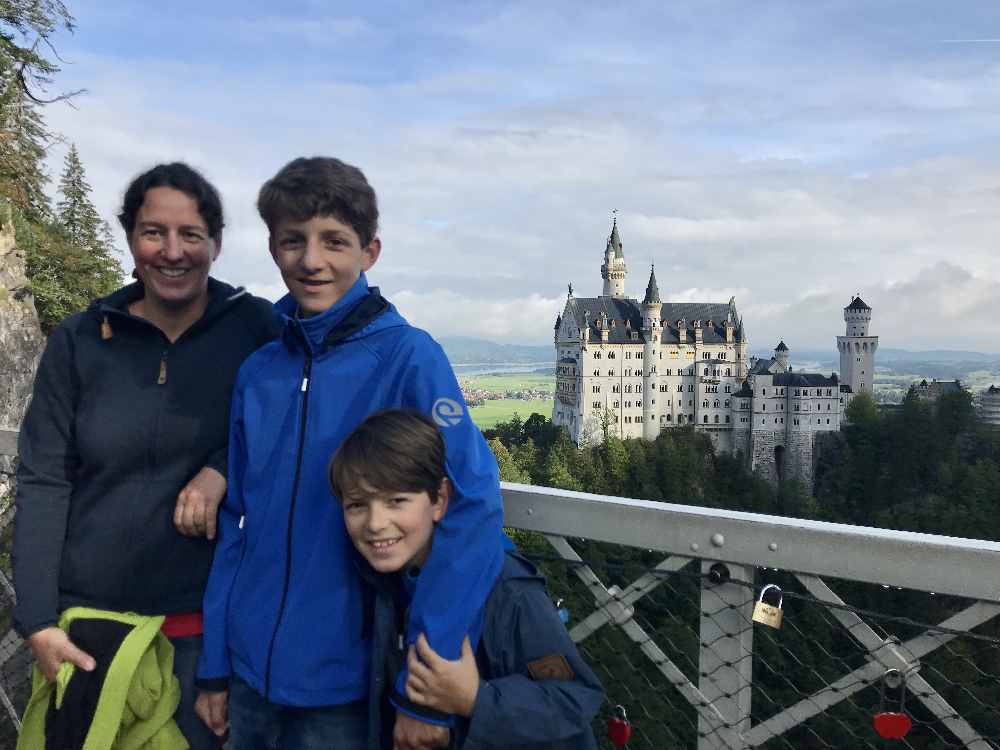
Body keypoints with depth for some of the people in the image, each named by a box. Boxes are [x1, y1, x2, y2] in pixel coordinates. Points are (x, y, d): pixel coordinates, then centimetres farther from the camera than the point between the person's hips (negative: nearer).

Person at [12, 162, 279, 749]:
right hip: (86, 615, 1)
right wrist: (38, 622, -8)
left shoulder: (256, 328, -7)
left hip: (205, 617, -1)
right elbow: (43, 482, -3)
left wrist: (222, 469, -19)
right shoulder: (79, 340, -3)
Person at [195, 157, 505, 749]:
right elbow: (237, 525, 7)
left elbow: (472, 512, -22)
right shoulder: (258, 372, 1)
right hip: (252, 676, 5)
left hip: (347, 686, -4)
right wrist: (216, 667, 7)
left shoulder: (408, 356, -14)